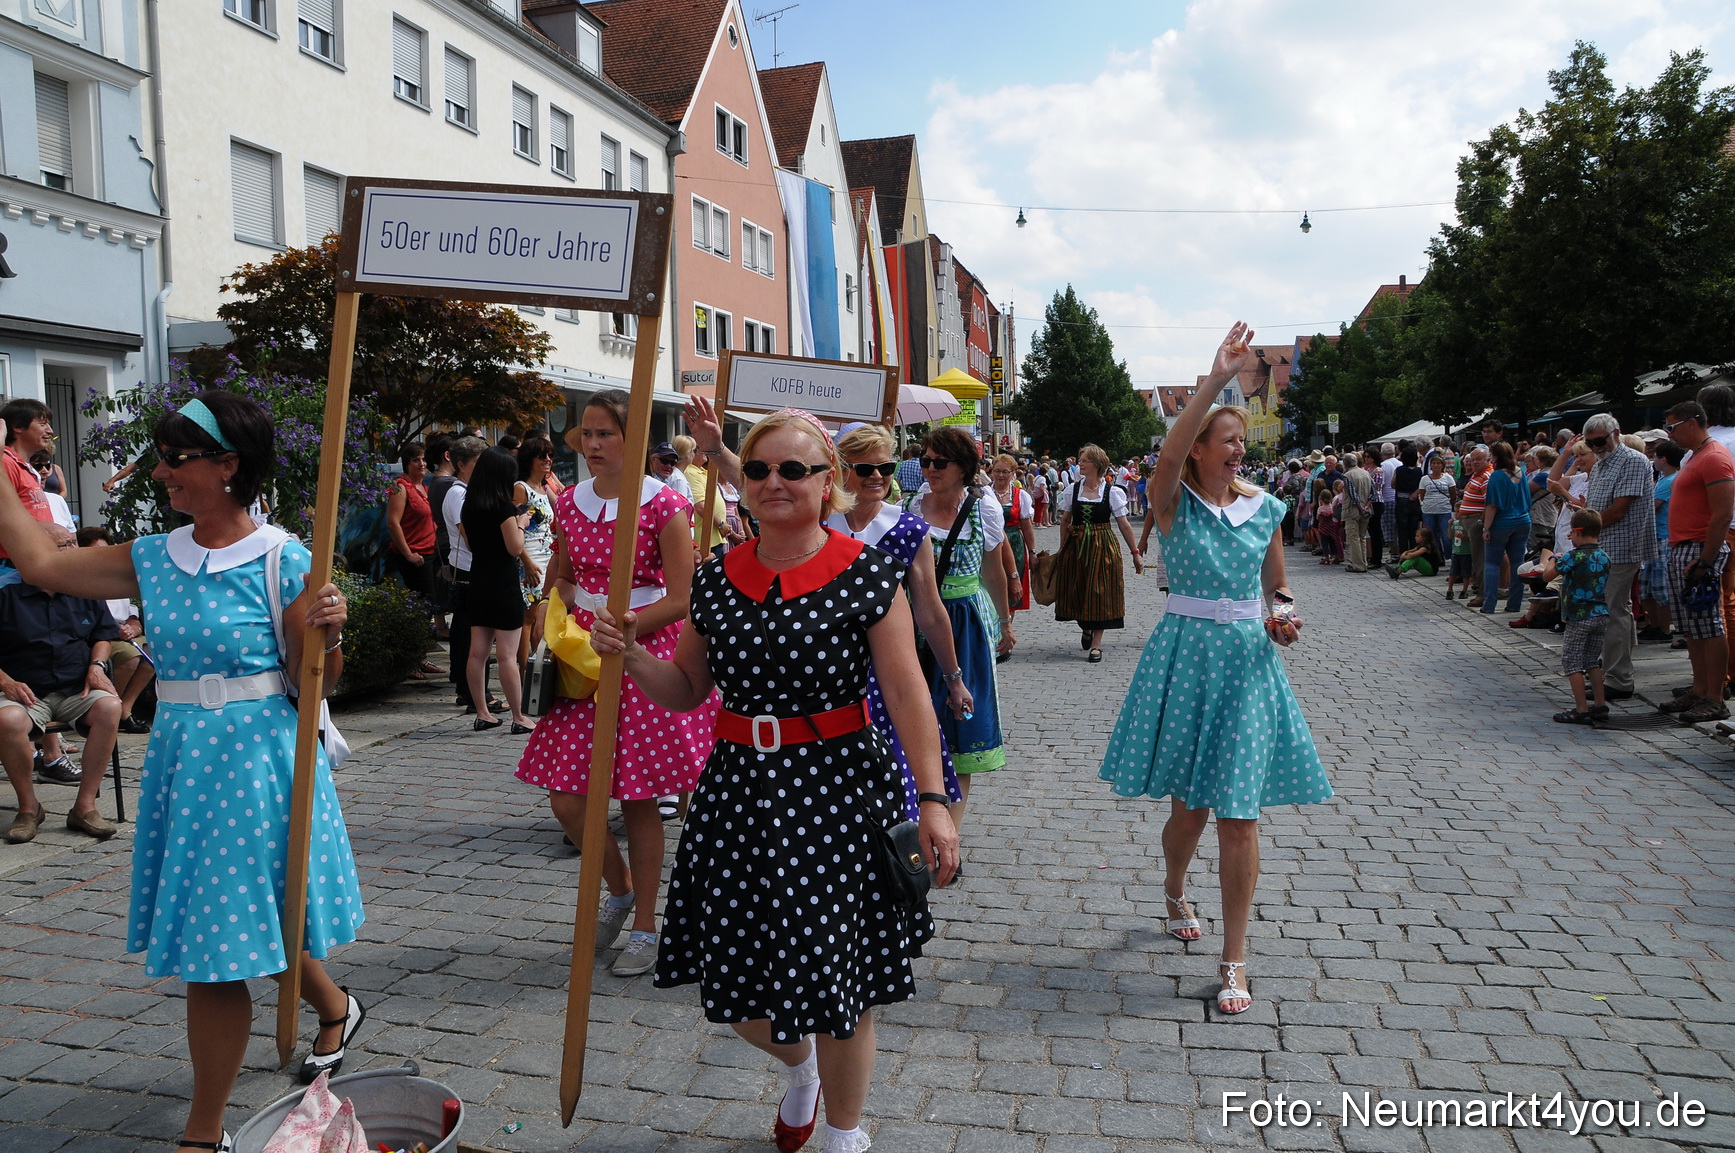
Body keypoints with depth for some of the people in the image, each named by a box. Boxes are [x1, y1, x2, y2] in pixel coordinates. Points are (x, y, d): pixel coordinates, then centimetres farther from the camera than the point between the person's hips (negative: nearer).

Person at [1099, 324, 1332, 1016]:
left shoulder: (1265, 508, 7)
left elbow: (1278, 586, 17)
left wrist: (1284, 617, -5)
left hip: (1248, 660, 2)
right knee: (1190, 803, 9)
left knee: (1238, 813, -2)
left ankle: (1234, 961, 8)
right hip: (1186, 655, -2)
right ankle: (1175, 893, 43)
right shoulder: (1174, 503, -4)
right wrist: (1216, 379, -32)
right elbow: (1169, 455, -27)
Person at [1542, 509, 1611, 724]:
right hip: (1601, 615, 7)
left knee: (1571, 662, -1)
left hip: (1579, 617, -7)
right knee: (1592, 661, 18)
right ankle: (1599, 705, 20)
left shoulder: (1574, 556, -15)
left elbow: (1547, 575, -14)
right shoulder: (1603, 557, 9)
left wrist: (1551, 560, 7)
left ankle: (1581, 710, -4)